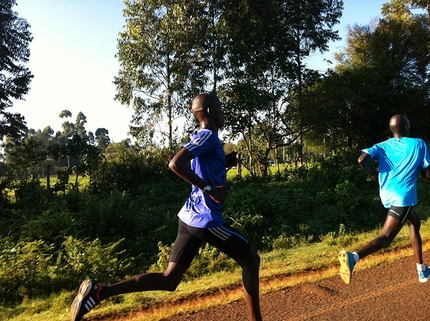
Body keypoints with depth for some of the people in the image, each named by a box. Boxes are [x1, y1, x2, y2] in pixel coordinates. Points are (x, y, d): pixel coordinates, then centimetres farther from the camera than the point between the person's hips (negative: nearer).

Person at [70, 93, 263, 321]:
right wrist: (210, 189, -22)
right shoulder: (208, 136, -12)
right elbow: (176, 164, -27)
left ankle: (99, 292, 4)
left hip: (191, 216, 9)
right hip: (206, 219, -9)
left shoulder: (204, 138, 16)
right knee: (251, 260, 11)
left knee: (168, 280, 10)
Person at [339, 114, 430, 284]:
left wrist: (373, 174, 5)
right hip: (403, 197, -6)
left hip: (387, 195, 6)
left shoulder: (382, 146, 8)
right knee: (385, 238, -14)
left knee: (415, 222, 29)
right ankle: (353, 257, -40)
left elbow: (362, 159, -12)